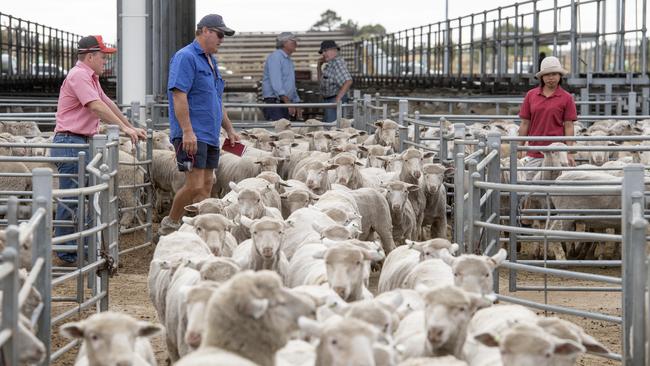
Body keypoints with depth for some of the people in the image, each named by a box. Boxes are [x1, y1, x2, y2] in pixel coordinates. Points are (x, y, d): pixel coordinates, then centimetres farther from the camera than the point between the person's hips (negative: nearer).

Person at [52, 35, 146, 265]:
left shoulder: (90, 77, 20)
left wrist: (131, 127, 27)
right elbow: (96, 106, -22)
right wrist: (124, 128, -23)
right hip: (70, 143, -11)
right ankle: (65, 256, -6)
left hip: (81, 144, 11)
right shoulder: (79, 76, -13)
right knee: (71, 200, -9)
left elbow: (108, 103, 27)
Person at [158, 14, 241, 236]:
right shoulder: (186, 57, -9)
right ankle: (169, 225, 3)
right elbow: (179, 95, -18)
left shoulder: (210, 61, 21)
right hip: (192, 135, -9)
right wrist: (187, 131, -24)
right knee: (195, 185, -13)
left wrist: (229, 130, 26)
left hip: (210, 135, 9)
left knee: (206, 185, 6)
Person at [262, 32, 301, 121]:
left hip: (285, 103, 9)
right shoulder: (275, 57, -8)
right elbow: (275, 81, -21)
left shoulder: (289, 61, 21)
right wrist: (287, 101, -29)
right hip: (274, 102, -9)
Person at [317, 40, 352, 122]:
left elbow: (348, 81, -27)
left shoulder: (337, 62, -16)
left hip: (334, 100, -11)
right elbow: (321, 80, 28)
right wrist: (319, 65, 13)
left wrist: (338, 99, -27)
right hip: (328, 100, 11)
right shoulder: (329, 64, 15)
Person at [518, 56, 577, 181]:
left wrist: (570, 153, -5)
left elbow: (568, 126, 0)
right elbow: (525, 124, 9)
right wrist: (520, 149, 6)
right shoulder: (531, 95, 7)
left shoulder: (566, 98, 1)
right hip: (534, 154, 2)